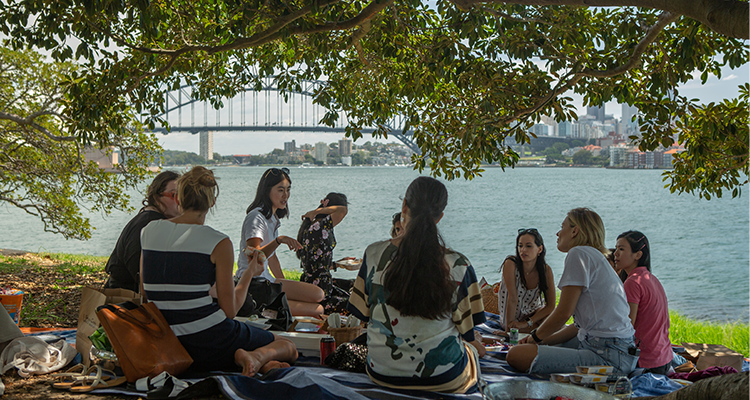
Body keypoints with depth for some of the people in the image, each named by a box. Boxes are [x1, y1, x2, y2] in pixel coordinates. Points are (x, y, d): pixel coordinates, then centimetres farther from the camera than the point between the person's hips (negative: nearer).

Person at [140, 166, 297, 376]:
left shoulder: (149, 230, 5)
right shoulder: (218, 243, -10)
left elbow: (146, 294, 14)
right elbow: (229, 310, -6)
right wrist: (250, 272, 10)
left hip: (168, 347, 5)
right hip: (208, 341, -5)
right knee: (288, 347, 17)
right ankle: (257, 356, -17)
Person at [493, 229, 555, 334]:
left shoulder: (546, 270, -14)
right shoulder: (511, 264, -23)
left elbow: (550, 305, -13)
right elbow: (512, 299, -25)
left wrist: (527, 323, -22)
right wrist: (509, 329, -25)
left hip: (534, 313, 3)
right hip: (512, 317, -3)